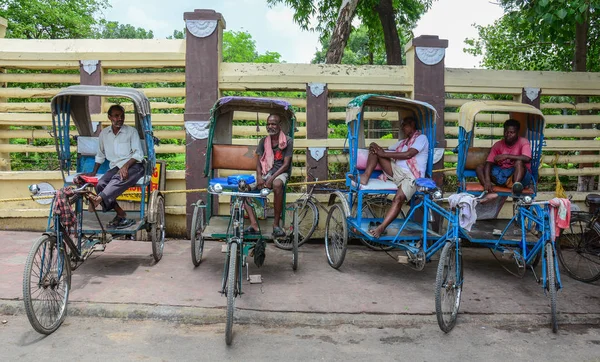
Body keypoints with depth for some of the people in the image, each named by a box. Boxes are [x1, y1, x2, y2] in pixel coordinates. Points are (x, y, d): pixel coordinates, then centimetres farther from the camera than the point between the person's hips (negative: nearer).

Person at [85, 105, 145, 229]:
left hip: (133, 166, -4)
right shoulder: (104, 133, 17)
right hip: (115, 167, 4)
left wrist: (125, 166, -19)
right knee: (100, 184, -24)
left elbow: (138, 154, -4)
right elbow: (100, 155, 28)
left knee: (118, 179, -37)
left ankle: (98, 199, -53)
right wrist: (94, 172, 19)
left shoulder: (131, 131, 4)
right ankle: (121, 215, -24)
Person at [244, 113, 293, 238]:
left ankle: (276, 224, -30)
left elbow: (286, 164, -9)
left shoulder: (288, 141, -2)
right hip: (265, 172, 5)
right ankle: (254, 224, -21)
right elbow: (259, 161, 7)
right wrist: (259, 176, -14)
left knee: (277, 184, -41)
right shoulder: (263, 141, 11)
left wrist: (272, 178, -20)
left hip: (280, 173, -5)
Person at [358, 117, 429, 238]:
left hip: (411, 176, -7)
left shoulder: (421, 138, 2)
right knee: (375, 148, -5)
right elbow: (385, 151, 23)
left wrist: (384, 154, -12)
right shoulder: (402, 142, 26)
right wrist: (378, 149, -3)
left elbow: (408, 154, -14)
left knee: (398, 199, -35)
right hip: (396, 171, 7)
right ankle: (365, 176, -24)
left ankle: (380, 228, -39)